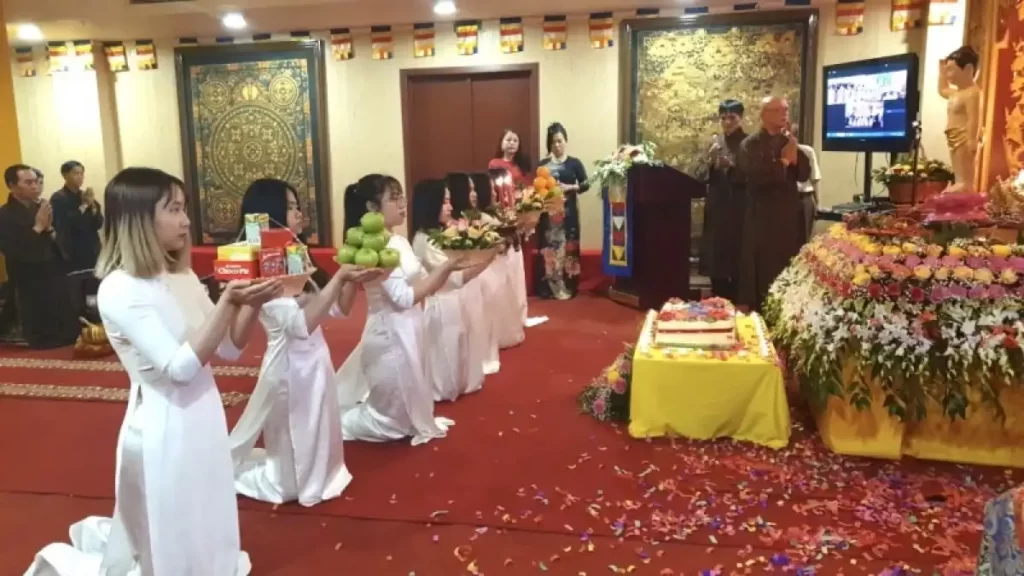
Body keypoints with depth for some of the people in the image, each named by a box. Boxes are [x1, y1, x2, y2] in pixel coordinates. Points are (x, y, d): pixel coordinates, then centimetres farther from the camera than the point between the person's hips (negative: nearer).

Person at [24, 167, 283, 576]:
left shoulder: (182, 277, 6)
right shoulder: (119, 288, -17)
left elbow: (228, 348, 6)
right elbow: (180, 366, -24)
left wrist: (251, 304, -10)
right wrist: (229, 301, -30)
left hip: (202, 420, 8)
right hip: (163, 429, -8)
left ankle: (101, 539, 41)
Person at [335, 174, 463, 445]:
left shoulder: (399, 242, 8)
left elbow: (423, 287, 11)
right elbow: (404, 297, -23)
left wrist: (448, 268, -4)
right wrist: (444, 267, -20)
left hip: (408, 331, 9)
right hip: (391, 334, -9)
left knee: (404, 407, 21)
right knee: (395, 417, 5)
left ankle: (343, 413, 35)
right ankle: (340, 421, 22)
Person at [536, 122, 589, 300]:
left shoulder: (574, 163, 4)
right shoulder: (543, 164, 8)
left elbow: (586, 185, 3)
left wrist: (570, 187, -11)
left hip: (568, 212, -1)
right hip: (548, 212, 1)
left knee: (567, 248, -2)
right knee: (548, 249, -1)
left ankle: (567, 287, 5)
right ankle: (548, 288, 5)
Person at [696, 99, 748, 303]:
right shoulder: (714, 142, 9)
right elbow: (700, 175, 5)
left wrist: (731, 166, -20)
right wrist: (709, 160, -13)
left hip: (739, 209, -3)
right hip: (716, 207, 4)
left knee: (737, 257, -5)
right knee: (716, 256, 5)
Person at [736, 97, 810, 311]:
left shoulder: (789, 142, 14)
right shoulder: (750, 144, -3)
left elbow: (804, 174, 5)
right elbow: (756, 176, -19)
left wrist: (795, 153, -9)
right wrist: (783, 161, -12)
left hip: (789, 215, 5)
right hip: (762, 218, -5)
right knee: (762, 273, -2)